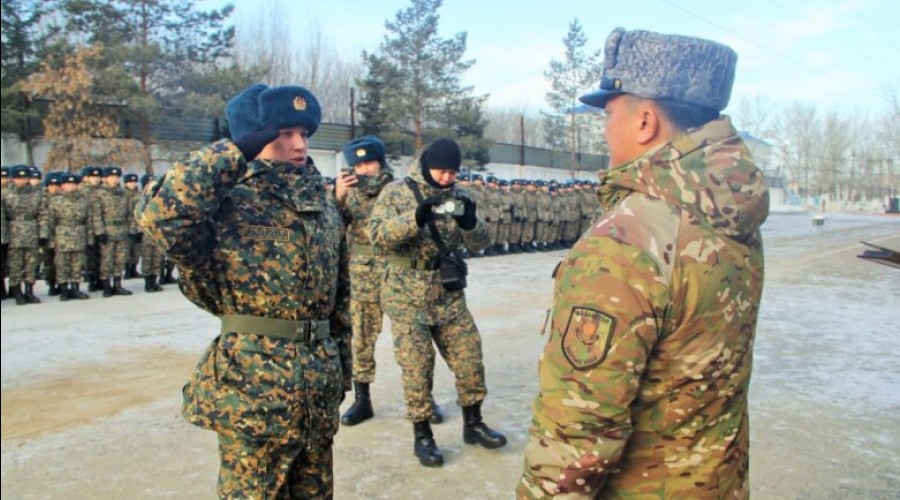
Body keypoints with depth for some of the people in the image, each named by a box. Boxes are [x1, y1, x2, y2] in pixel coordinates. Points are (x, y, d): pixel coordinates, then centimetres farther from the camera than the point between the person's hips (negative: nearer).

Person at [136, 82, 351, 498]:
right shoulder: (229, 201, -11)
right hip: (255, 385, -6)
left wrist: (341, 366, 16)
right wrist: (233, 151, -22)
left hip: (320, 386, 6)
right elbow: (158, 217, -32)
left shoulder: (324, 209, 9)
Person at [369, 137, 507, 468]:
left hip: (449, 295, 4)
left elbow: (481, 243, 2)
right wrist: (416, 218, -32)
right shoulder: (396, 193, -6)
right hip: (407, 297, -4)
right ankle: (422, 435, 17)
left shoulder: (457, 197, 6)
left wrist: (470, 221, -21)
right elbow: (378, 236, -18)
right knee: (418, 368, 1)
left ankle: (473, 424, 26)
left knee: (470, 358, 8)